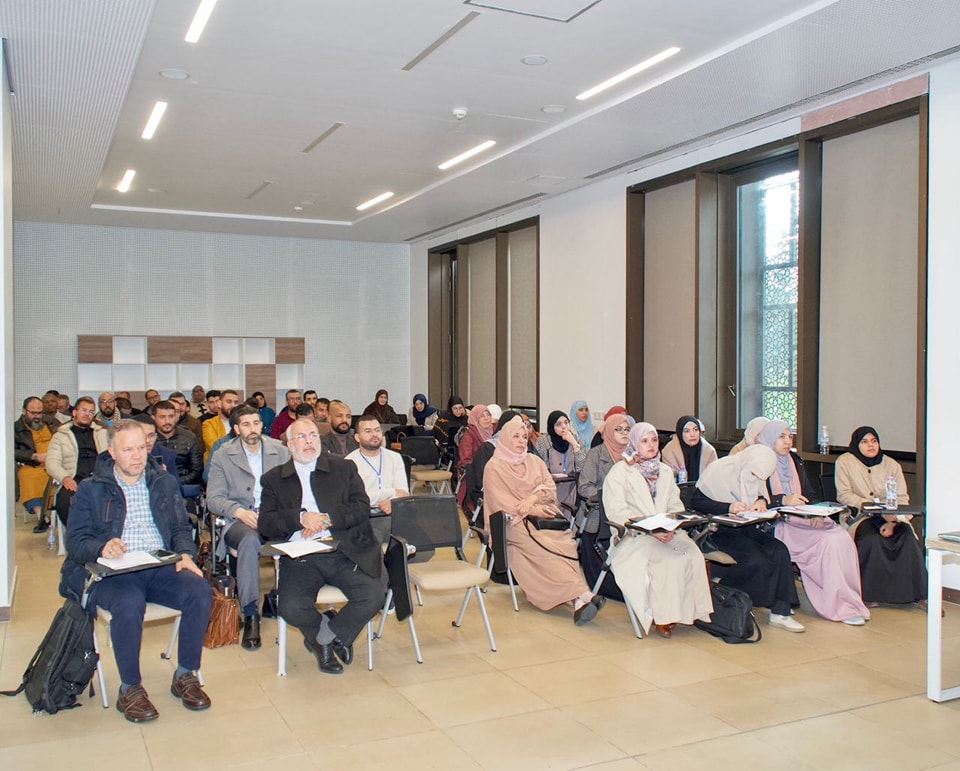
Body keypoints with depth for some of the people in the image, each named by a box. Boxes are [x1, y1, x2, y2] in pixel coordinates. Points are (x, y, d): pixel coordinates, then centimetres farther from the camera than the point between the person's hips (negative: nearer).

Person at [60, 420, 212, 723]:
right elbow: (75, 540, 2)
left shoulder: (165, 483, 18)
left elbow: (181, 529, 15)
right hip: (111, 572, -3)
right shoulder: (90, 489, 9)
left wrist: (186, 555, -7)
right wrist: (102, 547, -21)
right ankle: (129, 688, -14)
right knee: (129, 603, -36)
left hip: (160, 568, 3)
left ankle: (186, 675, -8)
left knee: (200, 591, -27)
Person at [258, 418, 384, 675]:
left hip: (344, 553, 0)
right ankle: (336, 635, 7)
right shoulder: (274, 478, 14)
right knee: (292, 608, -27)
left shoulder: (344, 468, 14)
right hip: (300, 558, 0)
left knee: (373, 596, -23)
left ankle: (324, 637, 5)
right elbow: (265, 523, 1)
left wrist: (327, 518, -12)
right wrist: (300, 518, -15)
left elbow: (362, 507, 3)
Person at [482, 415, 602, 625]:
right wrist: (533, 511, -13)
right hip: (515, 522, -4)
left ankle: (578, 601, -43)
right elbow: (501, 502, -6)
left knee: (566, 541, -30)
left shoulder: (535, 461, 21)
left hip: (542, 515, 4)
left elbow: (550, 487, 11)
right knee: (544, 547, -35)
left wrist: (533, 498, -11)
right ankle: (581, 596, -45)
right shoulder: (494, 467, 4)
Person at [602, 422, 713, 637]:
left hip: (667, 533, 5)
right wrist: (650, 529, -19)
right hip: (634, 537, -5)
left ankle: (690, 612, -12)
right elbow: (616, 511, -11)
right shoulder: (620, 471, 1)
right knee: (669, 560, -31)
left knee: (693, 555, -24)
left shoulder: (665, 471, 20)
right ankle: (661, 617, -16)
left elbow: (676, 506, 14)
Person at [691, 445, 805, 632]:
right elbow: (696, 502, -14)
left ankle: (780, 612, -14)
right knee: (755, 560, -28)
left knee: (780, 552, -18)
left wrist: (762, 501, -4)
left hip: (747, 528, 7)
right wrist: (728, 508, -25)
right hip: (720, 531, -6)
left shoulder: (757, 474, 6)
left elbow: (763, 495, 21)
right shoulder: (719, 470, -13)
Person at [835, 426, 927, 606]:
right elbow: (844, 495, -7)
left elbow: (902, 498, 3)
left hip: (890, 517, 3)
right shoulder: (845, 462, 0)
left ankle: (920, 594, -19)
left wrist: (893, 520, -17)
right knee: (872, 538, -33)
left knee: (907, 535, -26)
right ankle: (869, 594, -23)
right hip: (859, 517, -3)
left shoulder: (891, 464, 9)